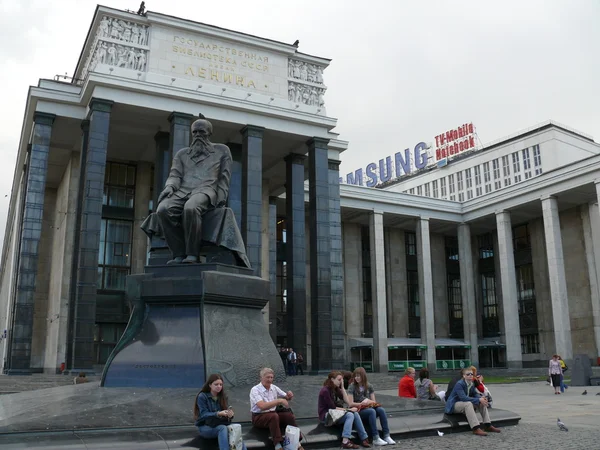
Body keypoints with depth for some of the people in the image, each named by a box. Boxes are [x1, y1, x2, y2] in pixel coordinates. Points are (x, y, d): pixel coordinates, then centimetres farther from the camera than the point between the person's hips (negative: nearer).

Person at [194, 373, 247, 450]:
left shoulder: (222, 397, 11)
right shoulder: (202, 396, -5)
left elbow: (225, 414, 4)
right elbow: (204, 415, -15)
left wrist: (229, 415, -20)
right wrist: (218, 414, -30)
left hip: (220, 425, 4)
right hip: (205, 427, -4)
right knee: (223, 428, -36)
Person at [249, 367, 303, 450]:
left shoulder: (274, 388, 5)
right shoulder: (255, 390, -15)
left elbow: (286, 397, 15)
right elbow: (262, 406, -31)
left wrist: (289, 396, -10)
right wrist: (279, 401, -32)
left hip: (273, 414, 6)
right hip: (259, 417, -6)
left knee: (289, 415, -20)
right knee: (274, 415, -36)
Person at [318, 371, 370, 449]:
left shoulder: (336, 389, 8)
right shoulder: (325, 391, -17)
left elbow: (347, 401, 0)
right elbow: (332, 407, -18)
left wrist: (342, 387, -6)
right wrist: (348, 409, -16)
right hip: (325, 416, -8)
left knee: (355, 414, -14)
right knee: (350, 415, -26)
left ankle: (365, 439, -14)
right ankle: (345, 442, -33)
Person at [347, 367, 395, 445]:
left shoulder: (369, 386, 9)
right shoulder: (352, 387, -3)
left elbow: (373, 401, 9)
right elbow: (351, 403, -8)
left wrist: (370, 402, -13)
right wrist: (362, 404, -20)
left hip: (369, 408, 4)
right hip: (358, 411, -4)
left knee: (381, 410, -28)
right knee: (372, 411, -35)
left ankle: (387, 436, -30)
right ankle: (376, 438, -37)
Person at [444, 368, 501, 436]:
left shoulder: (471, 384, 4)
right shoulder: (459, 384, -22)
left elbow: (475, 395, 8)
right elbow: (463, 397, -32)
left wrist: (481, 398, -17)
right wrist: (478, 400, -35)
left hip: (464, 403, 9)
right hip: (454, 405, -9)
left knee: (482, 403, -3)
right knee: (468, 404, -37)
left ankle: (488, 425, -5)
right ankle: (476, 428, -42)